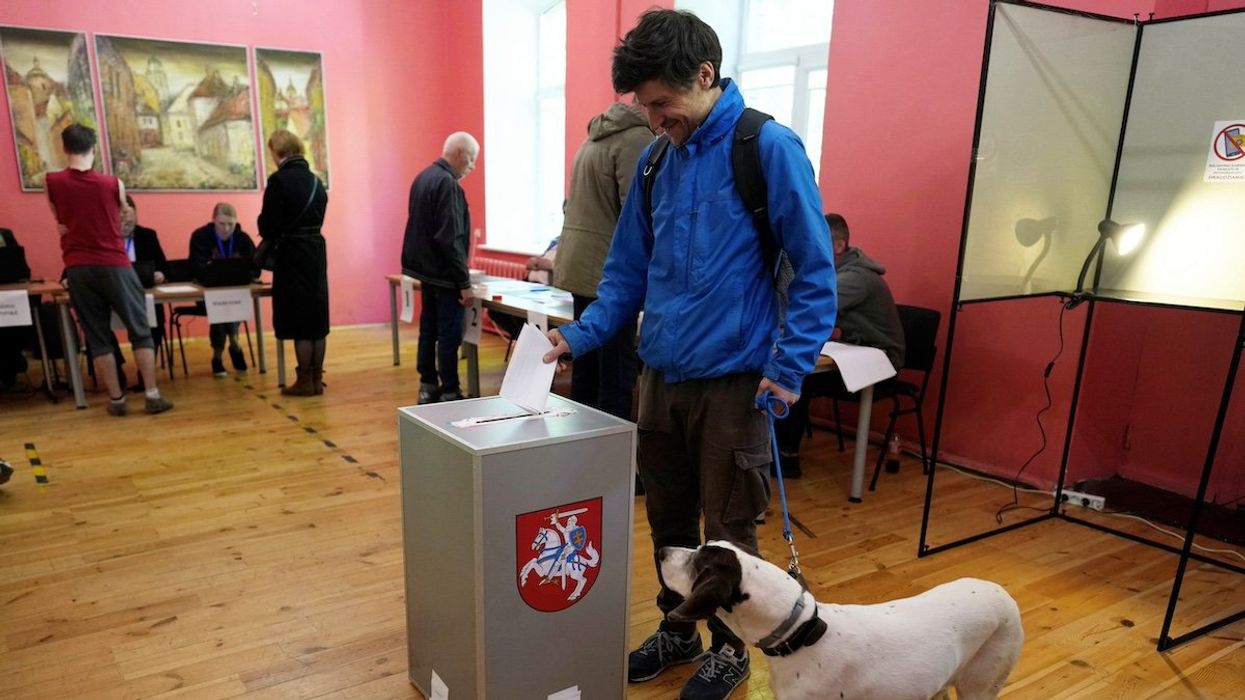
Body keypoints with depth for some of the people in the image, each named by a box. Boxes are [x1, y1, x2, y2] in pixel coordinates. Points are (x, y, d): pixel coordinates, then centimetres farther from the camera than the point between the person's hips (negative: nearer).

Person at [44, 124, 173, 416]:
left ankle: (116, 399, 9)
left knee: (97, 337, 7)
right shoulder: (114, 184, -3)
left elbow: (61, 222, 14)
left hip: (78, 268, 1)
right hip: (114, 265, -1)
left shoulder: (51, 183, -1)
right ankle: (153, 395, 0)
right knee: (140, 331, 5)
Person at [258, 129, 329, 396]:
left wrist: (271, 238, 10)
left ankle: (305, 382, 7)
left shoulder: (279, 180, -12)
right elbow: (318, 219, 11)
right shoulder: (316, 180, 8)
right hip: (316, 251, 7)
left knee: (298, 319, 0)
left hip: (292, 254, -6)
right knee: (317, 315, 10)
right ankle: (317, 379, 17)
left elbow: (267, 224, -10)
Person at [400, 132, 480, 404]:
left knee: (429, 329, 15)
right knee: (449, 334, -3)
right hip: (444, 274, -10)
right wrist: (464, 282, -20)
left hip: (426, 269, 10)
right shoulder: (447, 183, -18)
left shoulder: (423, 177, 11)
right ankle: (449, 394, 2)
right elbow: (450, 239, -23)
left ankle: (428, 388, 23)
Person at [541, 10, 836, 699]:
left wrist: (788, 367, -14)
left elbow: (814, 270, -9)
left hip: (732, 380, -5)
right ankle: (677, 629, 39)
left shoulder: (769, 147, -10)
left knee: (726, 528, 9)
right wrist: (581, 334, 1)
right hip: (659, 376, 6)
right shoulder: (655, 160, 8)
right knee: (668, 518, 17)